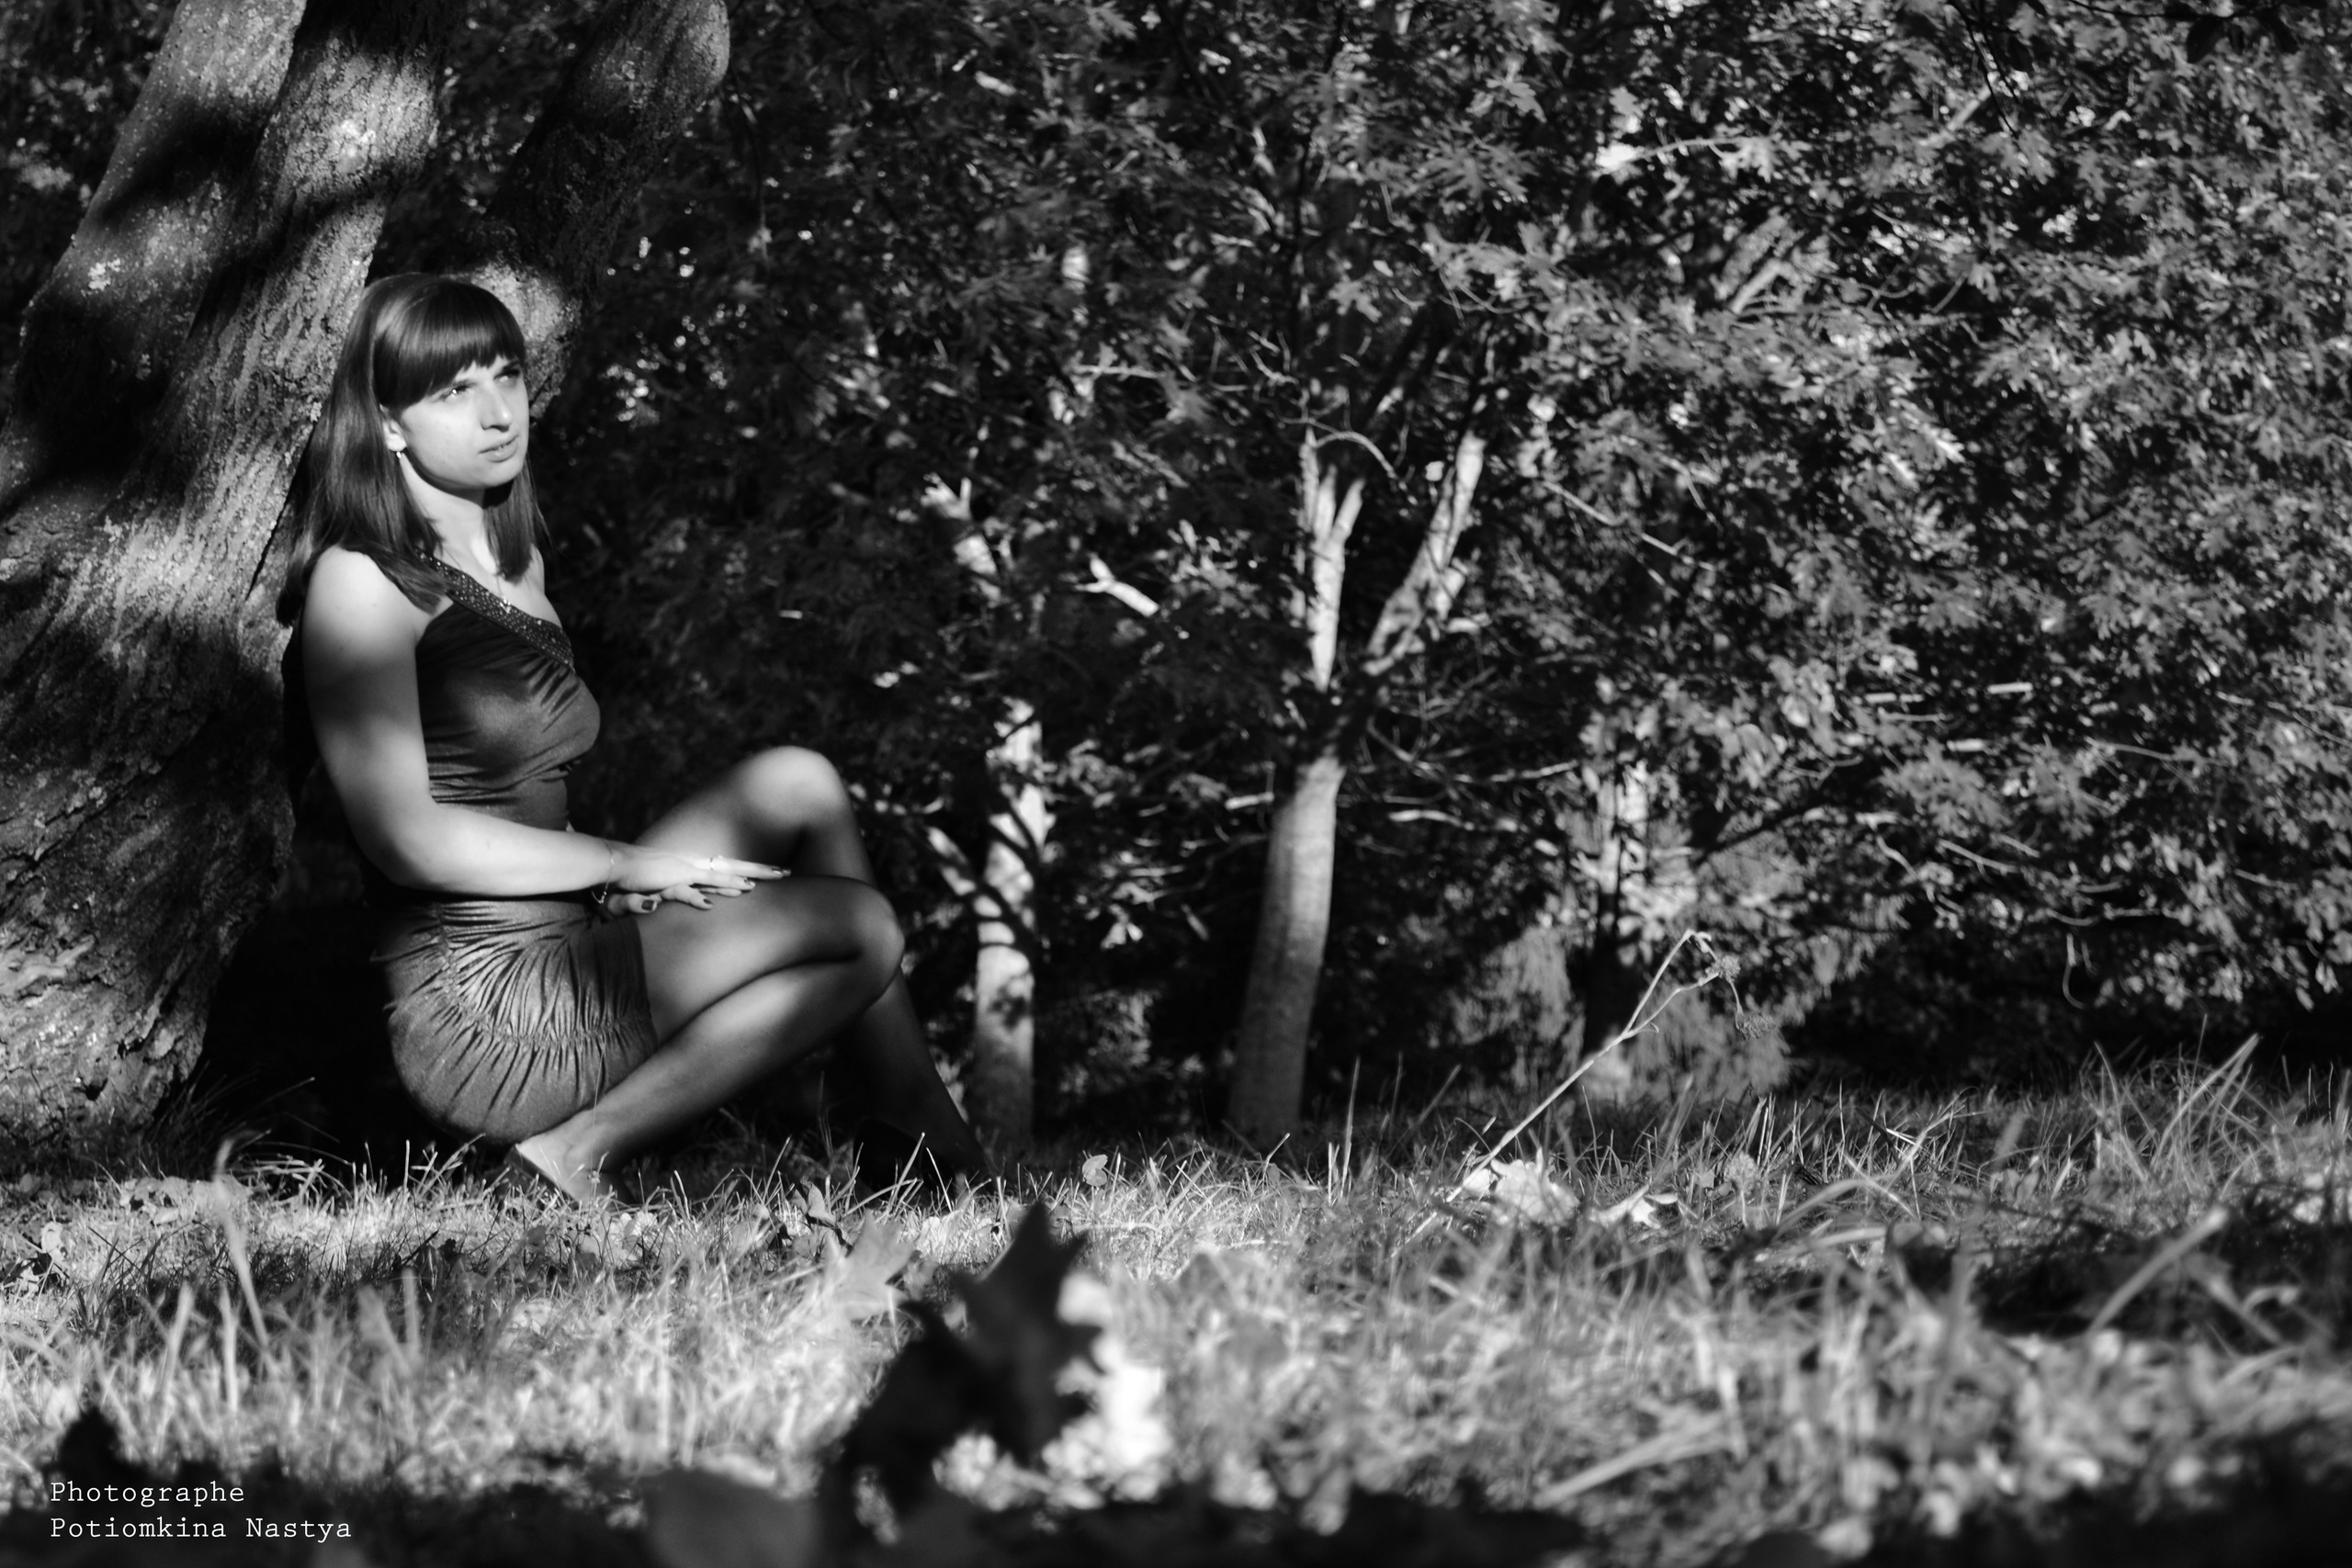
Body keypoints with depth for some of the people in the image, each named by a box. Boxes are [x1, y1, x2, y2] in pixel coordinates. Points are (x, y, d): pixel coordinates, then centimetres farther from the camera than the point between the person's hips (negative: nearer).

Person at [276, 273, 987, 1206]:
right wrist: (626, 865, -11)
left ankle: (927, 1137, 1)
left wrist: (618, 878, 0)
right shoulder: (360, 583, -10)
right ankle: (583, 1153, -11)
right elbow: (406, 838, -17)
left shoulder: (518, 563, 18)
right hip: (473, 1010, -8)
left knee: (794, 784, 1)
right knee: (858, 927, -10)